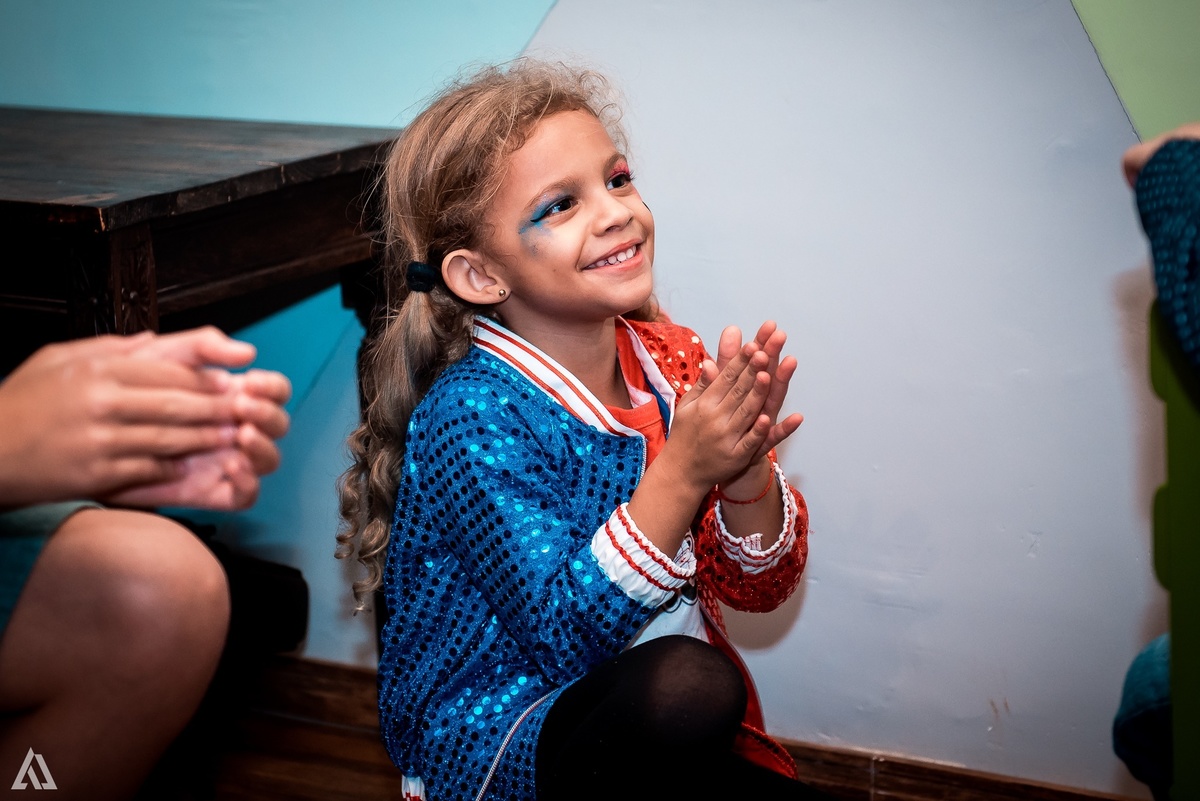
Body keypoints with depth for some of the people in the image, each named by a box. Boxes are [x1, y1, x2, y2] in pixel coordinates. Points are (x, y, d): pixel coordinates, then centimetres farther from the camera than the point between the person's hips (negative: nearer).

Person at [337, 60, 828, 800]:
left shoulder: (671, 360, -1)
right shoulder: (473, 419, -19)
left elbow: (761, 587, 0)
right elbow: (565, 635, -24)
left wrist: (745, 474, -20)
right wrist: (681, 472, -31)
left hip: (655, 736, 6)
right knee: (687, 682, -32)